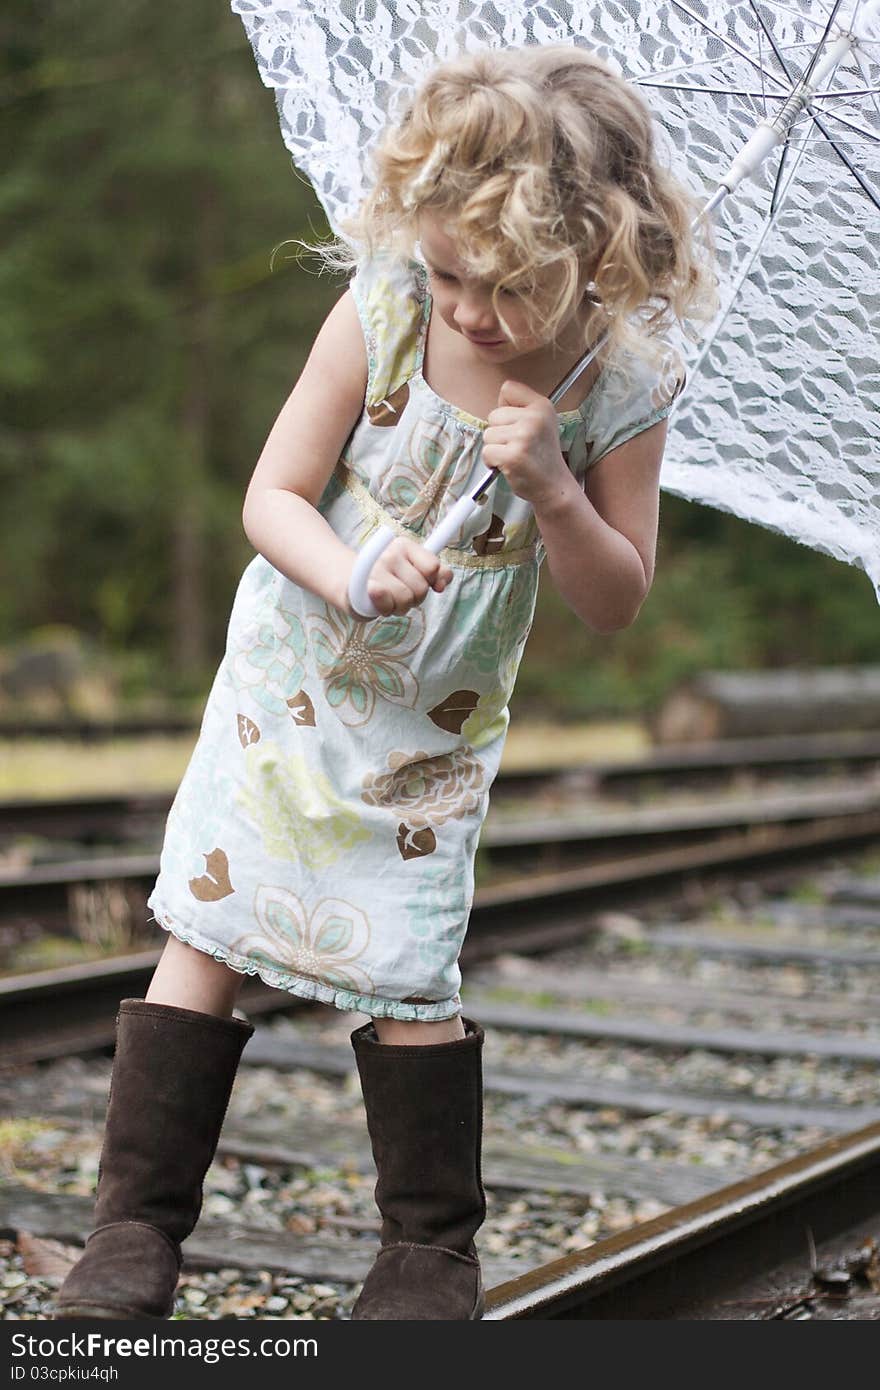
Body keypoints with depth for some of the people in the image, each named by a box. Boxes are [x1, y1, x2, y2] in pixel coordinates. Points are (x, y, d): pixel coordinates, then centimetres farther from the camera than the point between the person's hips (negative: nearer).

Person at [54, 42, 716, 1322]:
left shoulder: (620, 387, -15)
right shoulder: (381, 313, -16)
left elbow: (616, 603, -9)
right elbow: (273, 497, -13)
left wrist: (551, 487, -27)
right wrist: (352, 577, -34)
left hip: (435, 731, -1)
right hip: (290, 682, 1)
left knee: (408, 979, -2)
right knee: (208, 935, 0)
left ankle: (432, 1249, 17)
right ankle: (136, 1227, 9)